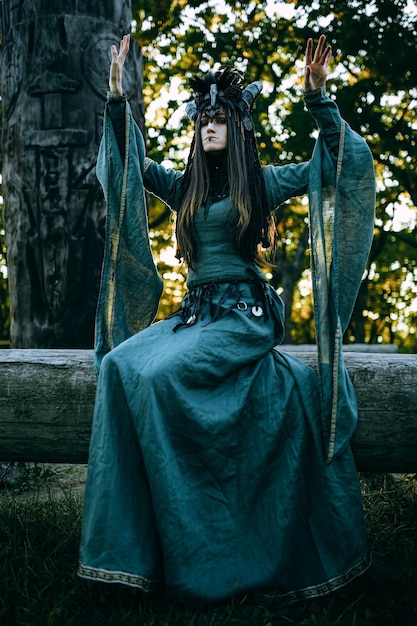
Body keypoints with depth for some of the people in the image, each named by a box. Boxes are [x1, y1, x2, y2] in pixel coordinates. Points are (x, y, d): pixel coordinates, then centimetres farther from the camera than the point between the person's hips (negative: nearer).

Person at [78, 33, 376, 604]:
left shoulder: (263, 182, 6)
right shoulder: (186, 186, 19)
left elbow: (339, 163, 1)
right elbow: (132, 162, 21)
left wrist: (318, 96, -10)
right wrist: (117, 95, 12)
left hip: (246, 313, -5)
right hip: (195, 310, 5)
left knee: (159, 372, -30)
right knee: (120, 364, -22)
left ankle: (196, 556, -20)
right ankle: (139, 540, -19)